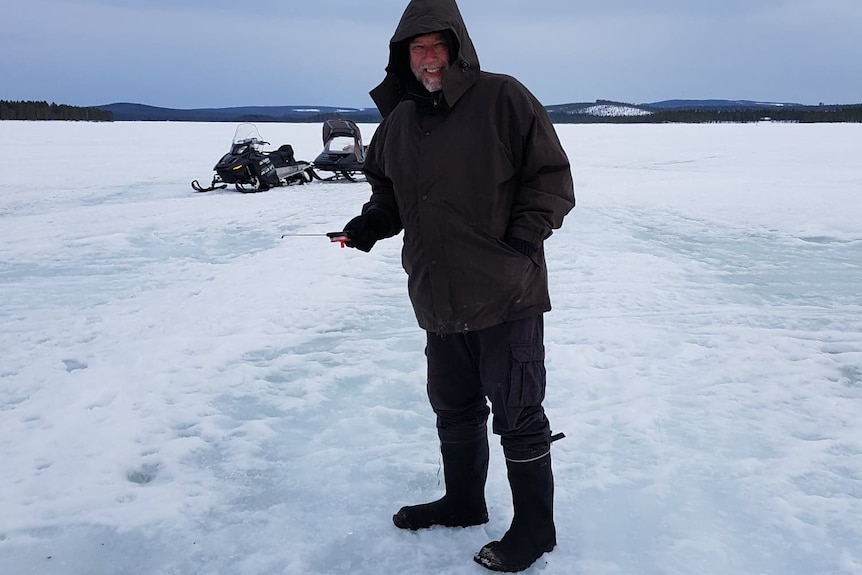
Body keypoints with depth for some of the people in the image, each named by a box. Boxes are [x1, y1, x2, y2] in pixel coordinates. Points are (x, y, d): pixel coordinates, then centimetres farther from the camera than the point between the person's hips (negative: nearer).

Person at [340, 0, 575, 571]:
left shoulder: (503, 99, -8)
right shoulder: (398, 121, 10)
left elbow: (552, 177, -9)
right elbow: (390, 193, 21)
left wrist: (520, 240, -18)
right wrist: (369, 224, 2)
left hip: (507, 295, -6)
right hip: (440, 301, 7)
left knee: (518, 415, 4)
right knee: (453, 408, 20)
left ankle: (535, 526, 22)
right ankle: (464, 501, 41)